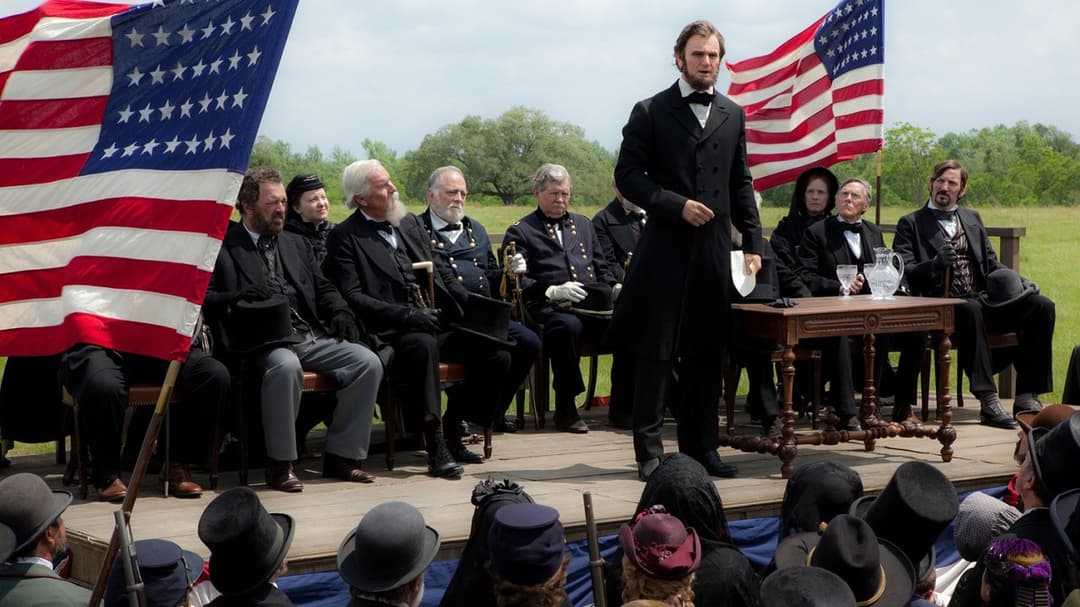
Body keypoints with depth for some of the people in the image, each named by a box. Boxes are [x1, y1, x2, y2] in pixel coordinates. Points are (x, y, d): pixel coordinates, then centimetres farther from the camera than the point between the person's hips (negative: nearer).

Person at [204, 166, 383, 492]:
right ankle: (280, 464, -24)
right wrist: (237, 298, -21)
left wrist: (340, 313, 4)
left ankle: (341, 455, -5)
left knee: (368, 362, -16)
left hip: (311, 336, 6)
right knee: (286, 366, -39)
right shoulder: (223, 246, 7)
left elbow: (323, 288, 24)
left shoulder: (296, 244, 26)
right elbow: (205, 298, -2)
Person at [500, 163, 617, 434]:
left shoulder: (583, 224, 30)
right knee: (568, 326, -40)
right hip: (552, 308, -4)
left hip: (595, 303, 4)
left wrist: (615, 288, 6)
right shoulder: (519, 232, 13)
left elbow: (601, 268, 29)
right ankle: (565, 409, -27)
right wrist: (552, 292, -14)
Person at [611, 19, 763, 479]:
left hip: (714, 251, 4)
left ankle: (701, 447, 18)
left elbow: (741, 184, 15)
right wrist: (676, 205, -14)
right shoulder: (650, 112, 0)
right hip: (664, 249, -4)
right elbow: (627, 175, -3)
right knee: (655, 354, -1)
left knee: (706, 355, 9)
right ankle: (649, 452, 6)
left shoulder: (732, 116, 13)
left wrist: (753, 243, 7)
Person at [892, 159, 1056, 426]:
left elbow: (991, 264, 22)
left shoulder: (973, 219, 25)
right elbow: (904, 274, -2)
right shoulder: (910, 224, 9)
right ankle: (988, 402, -40)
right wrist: (936, 263, -21)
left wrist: (1013, 280, 1)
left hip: (984, 300, 5)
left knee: (1041, 306, -18)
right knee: (971, 311, -40)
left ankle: (1026, 397, -19)